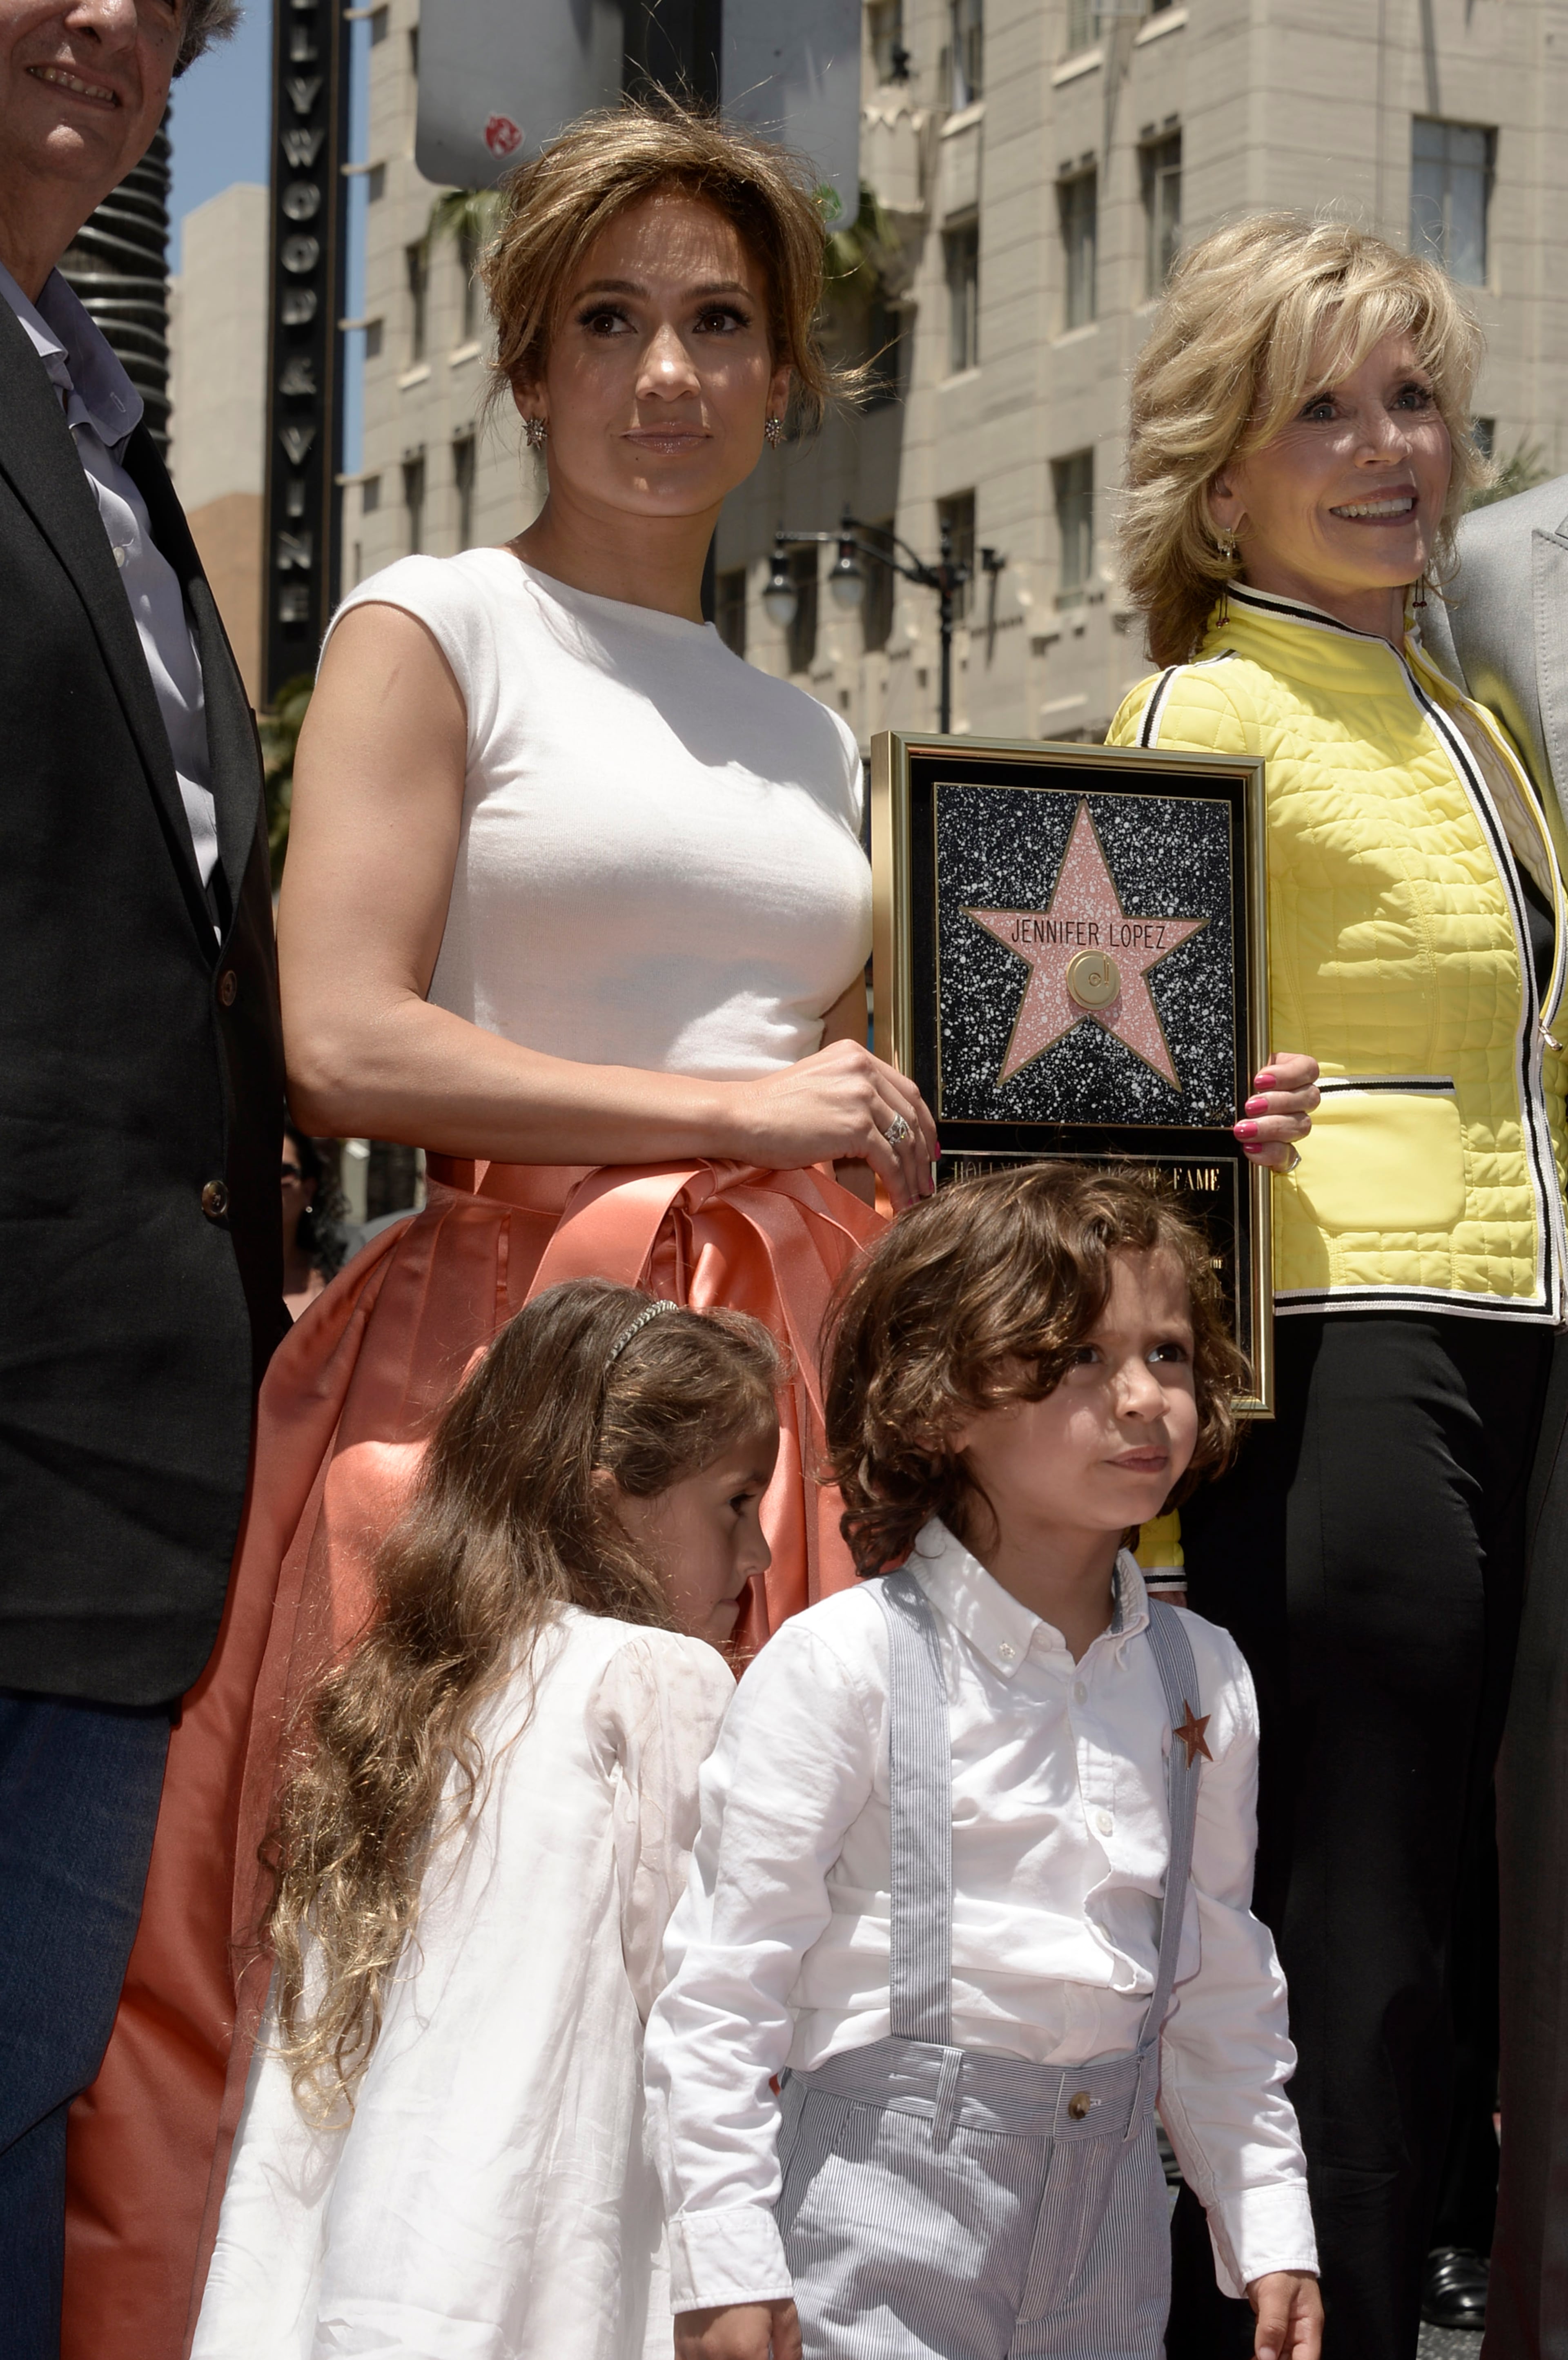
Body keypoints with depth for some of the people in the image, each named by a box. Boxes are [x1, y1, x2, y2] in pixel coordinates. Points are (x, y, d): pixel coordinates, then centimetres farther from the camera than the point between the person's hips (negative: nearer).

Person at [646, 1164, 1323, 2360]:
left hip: (1110, 2235, 5)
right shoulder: (845, 1664, -11)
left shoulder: (1202, 1676, 6)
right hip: (877, 2213, -5)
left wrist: (1272, 2233, 13)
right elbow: (720, 1982, -10)